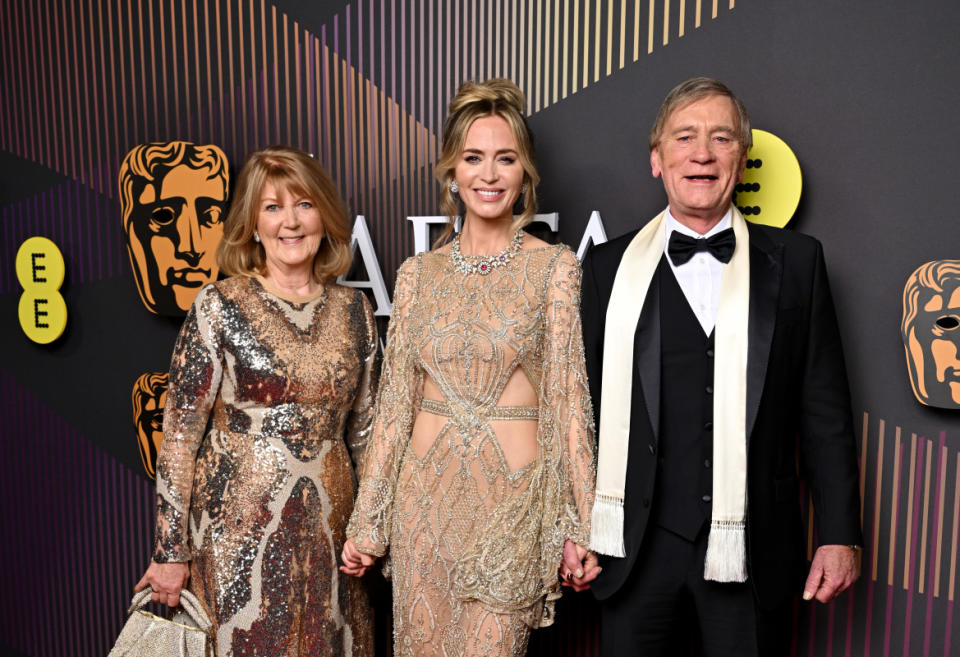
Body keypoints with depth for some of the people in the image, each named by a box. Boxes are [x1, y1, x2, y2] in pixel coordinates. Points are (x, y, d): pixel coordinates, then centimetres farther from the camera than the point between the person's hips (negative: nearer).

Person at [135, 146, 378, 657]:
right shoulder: (218, 307, -8)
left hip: (328, 527, 4)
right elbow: (179, 434, -7)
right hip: (239, 525, -3)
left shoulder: (353, 309, 2)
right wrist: (171, 552, -6)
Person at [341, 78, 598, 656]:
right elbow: (396, 401, 6)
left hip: (513, 497, -2)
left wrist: (581, 527, -4)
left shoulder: (554, 267, -3)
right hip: (425, 492, 3)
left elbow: (568, 401, -3)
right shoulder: (419, 273, 4)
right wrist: (365, 521, 7)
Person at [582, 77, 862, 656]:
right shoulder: (611, 267, 2)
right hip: (638, 547, 0)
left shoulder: (795, 261, 3)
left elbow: (825, 408, 3)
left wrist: (840, 534, 1)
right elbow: (585, 406, 4)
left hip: (756, 550, 0)